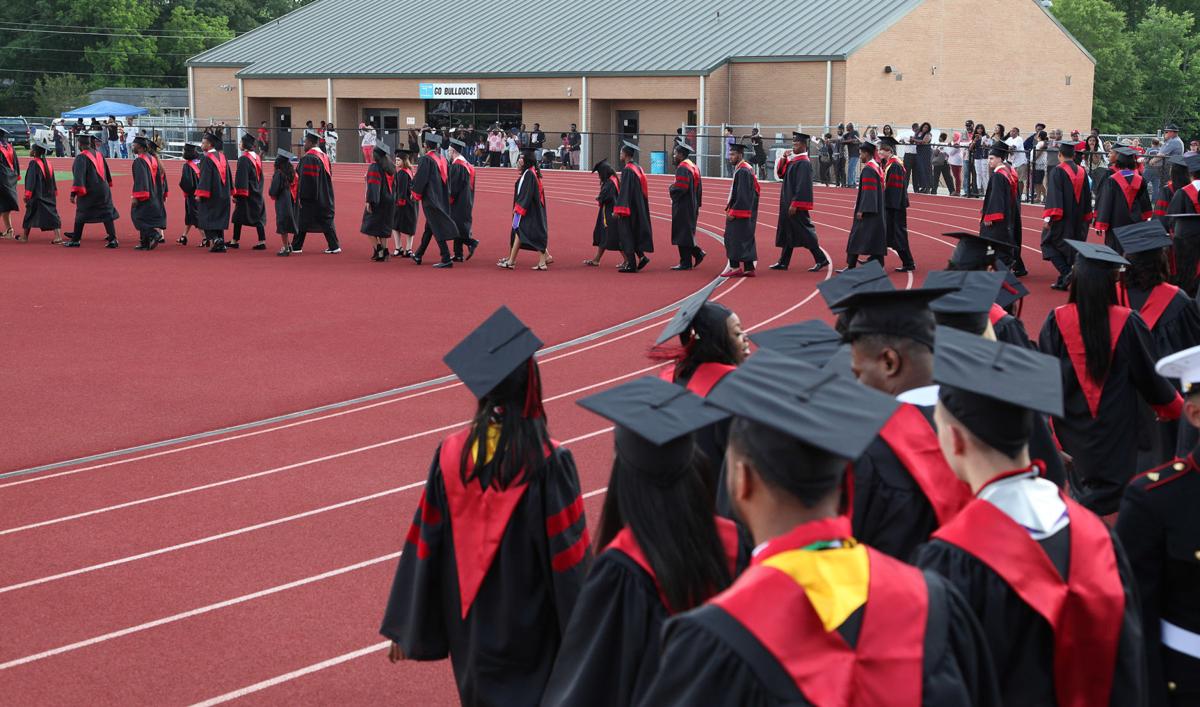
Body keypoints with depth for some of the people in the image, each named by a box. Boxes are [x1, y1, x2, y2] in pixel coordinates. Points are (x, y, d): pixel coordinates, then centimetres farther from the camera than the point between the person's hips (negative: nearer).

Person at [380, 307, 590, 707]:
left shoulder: (452, 455, -7)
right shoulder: (549, 463, -18)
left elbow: (426, 546, -2)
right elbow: (569, 557, -14)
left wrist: (407, 629, 6)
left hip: (470, 630, 4)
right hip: (530, 634, -4)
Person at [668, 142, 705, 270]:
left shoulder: (682, 168, -18)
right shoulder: (694, 167, 13)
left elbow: (681, 188, -26)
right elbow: (699, 188, 17)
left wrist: (671, 189, -6)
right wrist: (697, 205, 20)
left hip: (682, 207, -10)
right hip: (692, 206, 10)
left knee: (682, 234, -4)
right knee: (687, 233, 17)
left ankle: (686, 263, -1)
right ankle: (698, 253, 12)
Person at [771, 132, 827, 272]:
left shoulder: (804, 163, -17)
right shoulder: (793, 160, 11)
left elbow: (802, 185, -22)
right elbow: (780, 174, 17)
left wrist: (795, 204, -24)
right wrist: (783, 159, 2)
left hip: (796, 204, -10)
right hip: (788, 202, 10)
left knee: (804, 232, -6)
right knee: (787, 232, 12)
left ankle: (821, 259, -2)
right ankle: (783, 262, 17)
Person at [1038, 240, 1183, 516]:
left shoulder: (1057, 322, -12)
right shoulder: (1127, 323, -15)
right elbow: (1149, 374, -3)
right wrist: (1175, 407, 15)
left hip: (1072, 431, 2)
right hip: (1116, 433, -2)